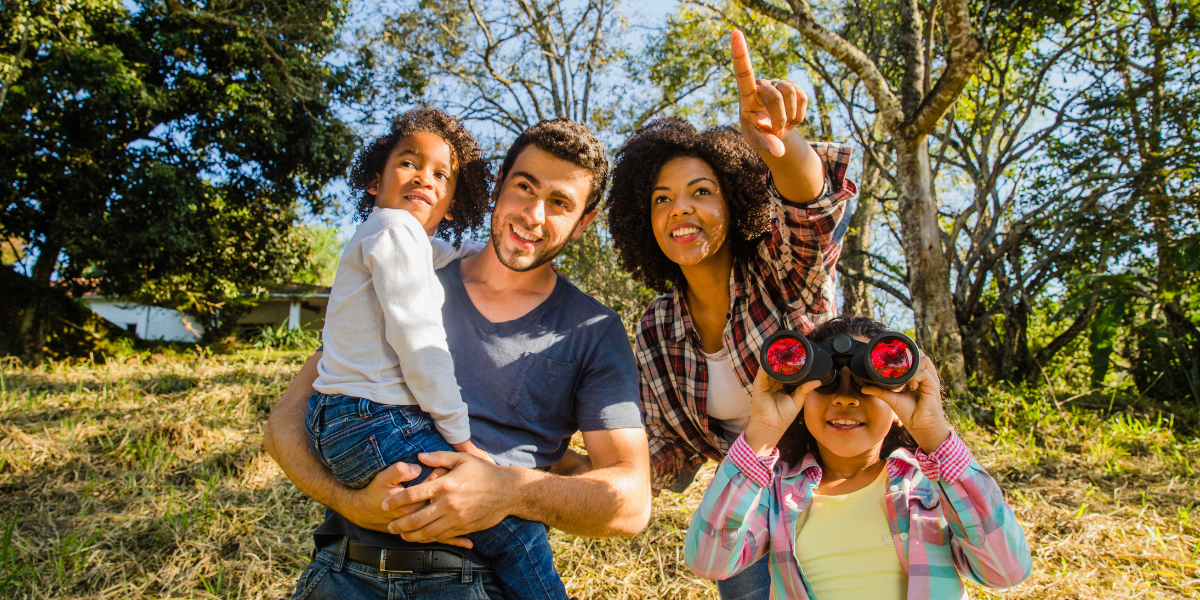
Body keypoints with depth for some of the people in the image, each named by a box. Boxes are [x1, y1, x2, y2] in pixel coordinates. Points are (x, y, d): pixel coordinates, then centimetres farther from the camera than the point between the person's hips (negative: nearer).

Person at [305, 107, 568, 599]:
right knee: (516, 530, -15)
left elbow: (456, 258, 44)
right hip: (373, 426, -11)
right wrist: (460, 436, -13)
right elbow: (415, 336, -15)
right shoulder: (396, 229, -8)